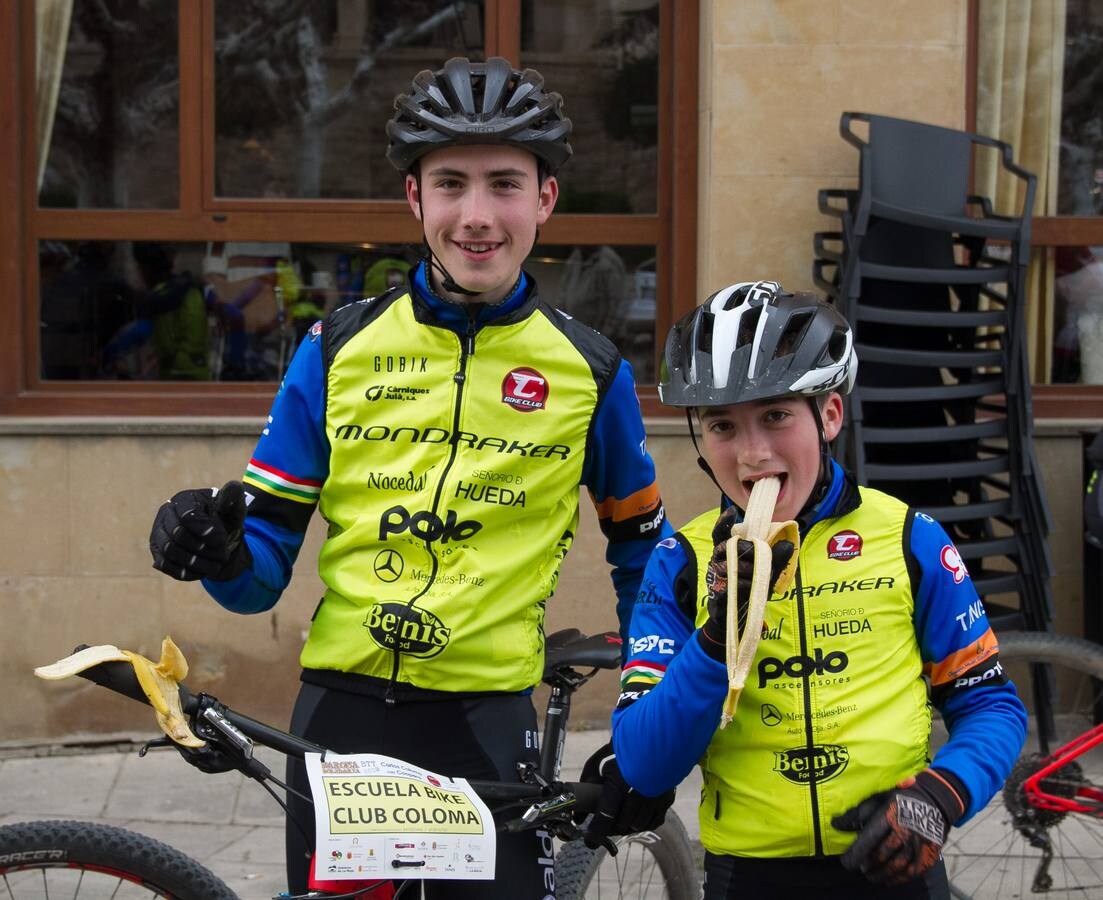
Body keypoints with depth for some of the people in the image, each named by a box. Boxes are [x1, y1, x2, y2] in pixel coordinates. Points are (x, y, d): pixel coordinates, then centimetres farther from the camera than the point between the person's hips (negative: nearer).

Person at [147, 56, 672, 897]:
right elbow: (268, 560, 5)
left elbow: (644, 557, 14)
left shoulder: (588, 369, 1)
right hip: (342, 713, 1)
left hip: (486, 726, -1)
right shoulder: (342, 347, 2)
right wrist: (220, 554, -17)